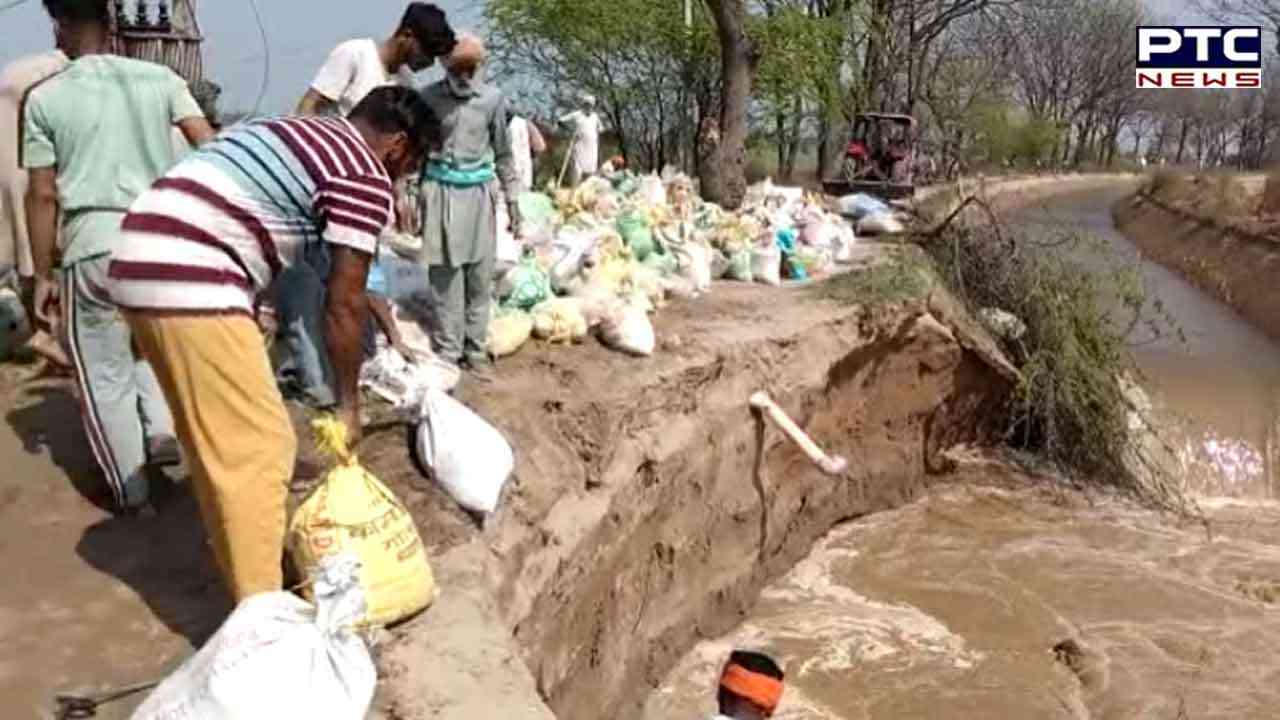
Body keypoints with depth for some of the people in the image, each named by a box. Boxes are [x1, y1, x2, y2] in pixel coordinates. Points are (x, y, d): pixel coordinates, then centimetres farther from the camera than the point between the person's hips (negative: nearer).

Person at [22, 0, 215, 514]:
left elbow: (43, 195, 1)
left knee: (105, 375, 11)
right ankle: (161, 428, 12)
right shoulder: (160, 78, 5)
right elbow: (209, 145, -5)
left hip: (93, 243, -2)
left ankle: (132, 494, 17)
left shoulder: (44, 98, 1)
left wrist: (42, 275, 7)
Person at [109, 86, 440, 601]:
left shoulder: (301, 137, 25)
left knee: (217, 445, 18)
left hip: (144, 265, 10)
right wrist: (348, 403, 7)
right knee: (258, 448, -3)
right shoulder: (366, 175, -3)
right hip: (190, 281, -10)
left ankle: (248, 588, 32)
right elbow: (343, 303, -3)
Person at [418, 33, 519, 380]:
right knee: (445, 277, 1)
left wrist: (512, 200, 8)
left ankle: (476, 352, 15)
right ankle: (447, 353, 9)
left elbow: (503, 153, 8)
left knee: (480, 278, 5)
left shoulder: (493, 99, -1)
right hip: (440, 191, -1)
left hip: (480, 193, 1)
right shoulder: (429, 97, -3)